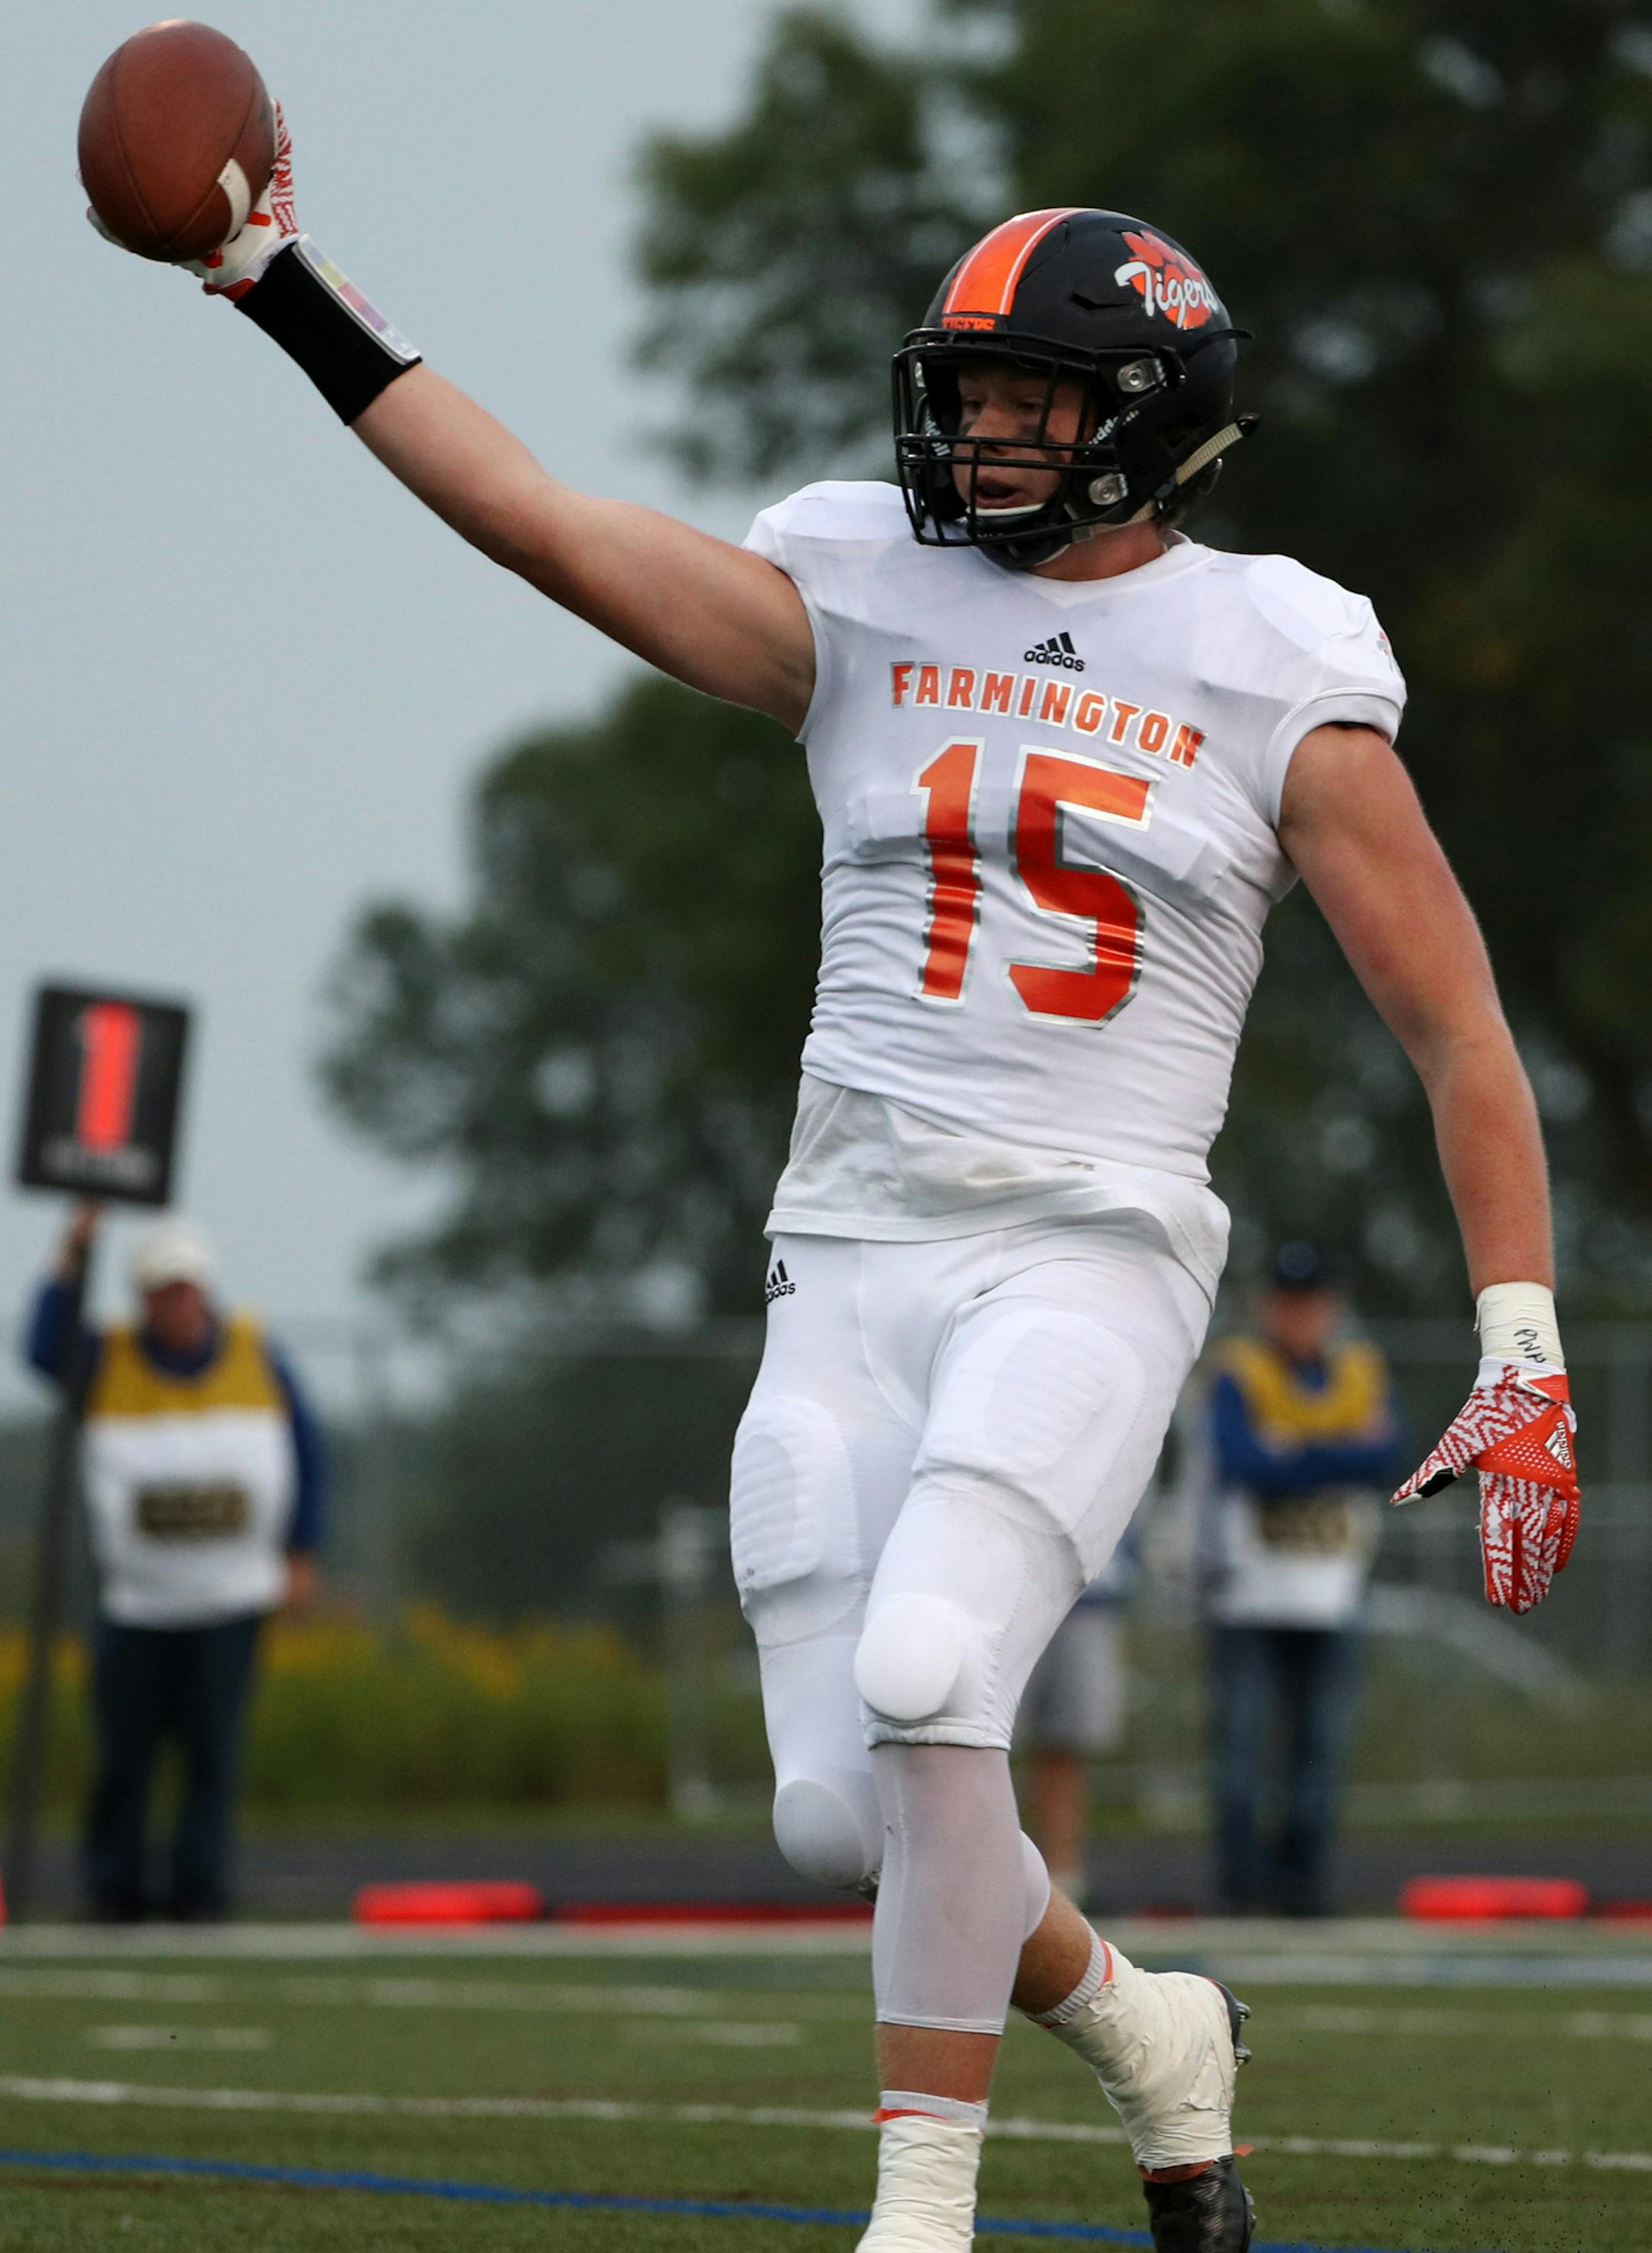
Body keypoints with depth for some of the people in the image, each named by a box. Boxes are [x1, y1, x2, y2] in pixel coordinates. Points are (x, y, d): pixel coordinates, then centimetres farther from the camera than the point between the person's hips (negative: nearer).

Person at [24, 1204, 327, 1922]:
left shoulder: (255, 1355, 2)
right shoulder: (109, 1359, -2)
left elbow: (306, 1452, 10)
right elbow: (47, 1352, -24)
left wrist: (302, 1557, 7)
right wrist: (70, 1262, -32)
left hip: (230, 1595, 0)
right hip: (134, 1594, 0)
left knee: (213, 1747, -3)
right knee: (125, 1748, 0)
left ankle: (200, 1888, 2)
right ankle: (114, 1889, 10)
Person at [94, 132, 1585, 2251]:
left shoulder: (1282, 682, 0)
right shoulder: (862, 601, 8)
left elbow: (1463, 1038, 3)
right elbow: (537, 518, 1)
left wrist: (1523, 1362, -4)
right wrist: (286, 293, -5)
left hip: (1092, 1254, -4)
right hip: (856, 1255, 4)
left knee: (923, 1677, -27)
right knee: (846, 1815, -1)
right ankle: (1143, 2031, 29)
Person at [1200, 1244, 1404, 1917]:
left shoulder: (1366, 1376, 10)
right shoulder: (1237, 1375, -1)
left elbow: (1387, 1462, -6)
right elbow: (1244, 1464, -17)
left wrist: (1295, 1459, -14)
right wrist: (1345, 1455, -12)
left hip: (1331, 1592, 3)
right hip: (1248, 1591, -3)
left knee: (1321, 1738, 1)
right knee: (1241, 1735, -8)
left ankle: (1302, 1877, 6)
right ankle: (1241, 1874, -5)